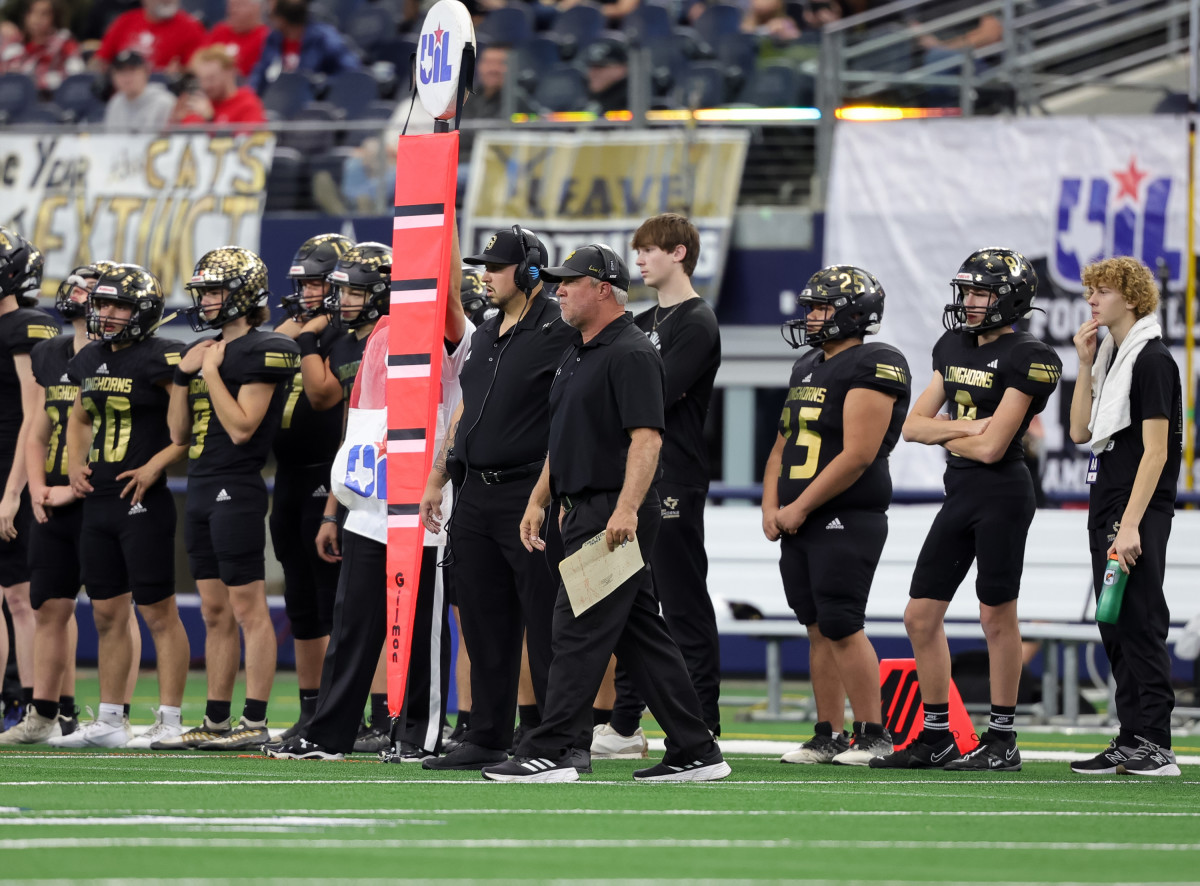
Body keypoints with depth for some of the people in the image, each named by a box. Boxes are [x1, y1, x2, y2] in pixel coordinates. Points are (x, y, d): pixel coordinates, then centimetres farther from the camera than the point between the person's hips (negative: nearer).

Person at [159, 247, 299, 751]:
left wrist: (211, 372, -12)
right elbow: (180, 434, 16)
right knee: (215, 613, 11)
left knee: (249, 609, -7)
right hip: (201, 491, 9)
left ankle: (255, 722, -6)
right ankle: (216, 721, 14)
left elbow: (241, 427, -18)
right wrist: (183, 375, 6)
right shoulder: (205, 351, 16)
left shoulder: (261, 352, -10)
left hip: (237, 491, -9)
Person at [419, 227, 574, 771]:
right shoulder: (485, 337, 17)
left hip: (528, 497, -8)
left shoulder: (559, 334, -8)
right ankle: (488, 739, 16)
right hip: (475, 496, 8)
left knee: (546, 626, -5)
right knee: (485, 627, 10)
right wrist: (436, 481, 23)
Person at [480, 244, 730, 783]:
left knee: (580, 630, -10)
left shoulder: (630, 354, -13)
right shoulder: (577, 354, 19)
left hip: (615, 515, -10)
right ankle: (695, 752, 12)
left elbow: (646, 438, -22)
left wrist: (627, 509, -30)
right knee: (640, 633, 10)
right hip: (586, 511, 10)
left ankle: (548, 753, -10)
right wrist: (538, 501, 20)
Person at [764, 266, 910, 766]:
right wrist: (771, 507, 6)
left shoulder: (874, 368, -12)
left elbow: (857, 456, -19)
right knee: (819, 628, 9)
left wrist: (799, 508, -15)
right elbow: (783, 446, 22)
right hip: (798, 522, 9)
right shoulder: (807, 367, 17)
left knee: (841, 626, -10)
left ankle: (873, 734, -3)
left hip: (847, 521, -9)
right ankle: (828, 736, 13)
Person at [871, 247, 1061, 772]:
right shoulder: (954, 348, 12)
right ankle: (936, 738, 16)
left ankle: (1002, 740, 8)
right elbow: (913, 426, 10)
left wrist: (944, 434, 0)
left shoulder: (1025, 359, -13)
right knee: (921, 616, 7)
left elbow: (992, 447, -17)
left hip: (1002, 493, -8)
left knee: (997, 616, -1)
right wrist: (964, 427, -7)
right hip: (959, 493, 8)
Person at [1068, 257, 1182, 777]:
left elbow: (1155, 449, -17)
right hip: (1105, 508, 9)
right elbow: (1081, 432, 14)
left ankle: (1155, 746, -9)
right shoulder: (1111, 358, 16)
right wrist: (1086, 367, 5)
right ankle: (1131, 739, 13)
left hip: (1139, 511, -9)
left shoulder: (1152, 361, -12)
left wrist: (1131, 524, -22)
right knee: (1115, 628, 9)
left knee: (1139, 622, -10)